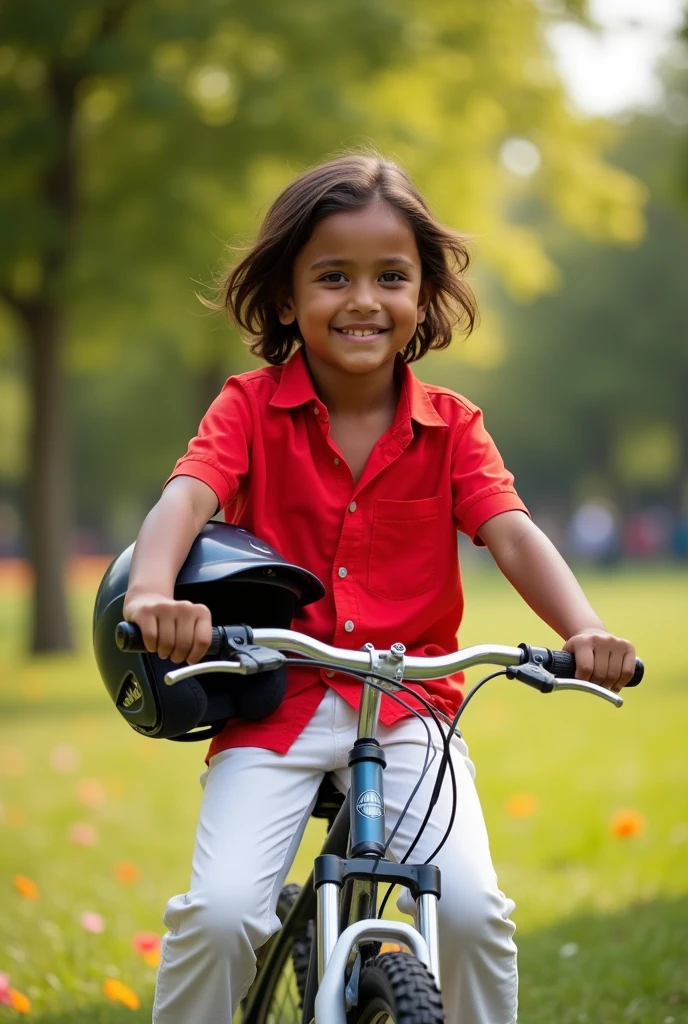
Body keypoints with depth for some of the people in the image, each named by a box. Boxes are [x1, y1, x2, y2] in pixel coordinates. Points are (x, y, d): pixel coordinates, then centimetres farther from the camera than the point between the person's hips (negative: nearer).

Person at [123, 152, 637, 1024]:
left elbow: (513, 536, -9)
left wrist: (583, 630, -30)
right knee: (219, 913, -20)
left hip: (407, 709, 1)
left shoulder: (451, 428, 3)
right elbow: (185, 497, -19)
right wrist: (152, 592, -42)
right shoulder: (251, 407, -2)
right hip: (274, 704, -1)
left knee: (473, 909, -18)